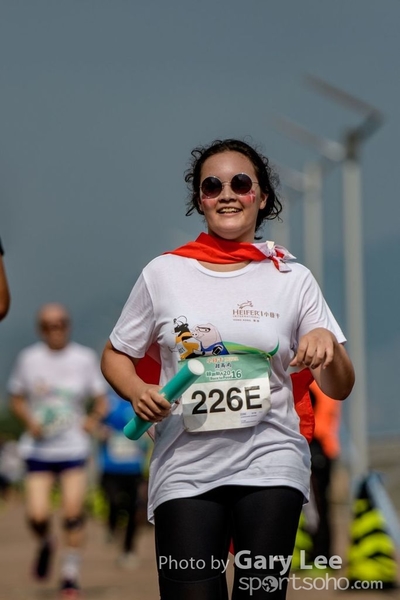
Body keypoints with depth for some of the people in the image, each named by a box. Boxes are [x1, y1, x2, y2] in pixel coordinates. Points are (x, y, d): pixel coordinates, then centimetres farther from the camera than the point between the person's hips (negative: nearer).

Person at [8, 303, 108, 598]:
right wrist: (29, 421, -8)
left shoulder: (85, 358, 2)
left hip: (74, 447, 0)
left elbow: (101, 401, 6)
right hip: (38, 449, 0)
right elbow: (17, 399, 11)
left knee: (73, 512, -10)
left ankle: (71, 575, 4)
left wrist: (94, 418, -15)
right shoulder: (29, 358, 3)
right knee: (37, 515, -11)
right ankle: (45, 544, 25)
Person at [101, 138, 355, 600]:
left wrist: (327, 343, -17)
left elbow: (339, 389, 5)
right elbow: (115, 356, 14)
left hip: (270, 463, 1)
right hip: (185, 469, 0)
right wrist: (138, 393, -8)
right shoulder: (163, 273, 4)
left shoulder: (293, 279, 5)